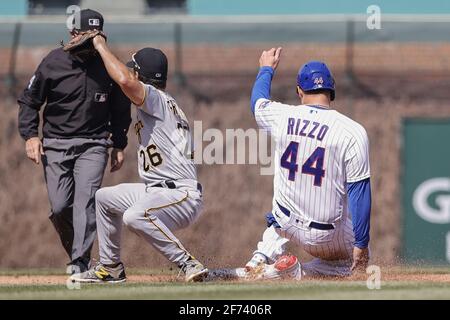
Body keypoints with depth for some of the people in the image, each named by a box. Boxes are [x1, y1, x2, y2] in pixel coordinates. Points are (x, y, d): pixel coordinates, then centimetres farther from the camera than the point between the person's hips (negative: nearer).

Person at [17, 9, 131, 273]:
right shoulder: (53, 63, -6)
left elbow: (120, 109, 12)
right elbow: (29, 101, 4)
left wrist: (119, 145, 10)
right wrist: (30, 135, -8)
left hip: (93, 145, -1)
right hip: (55, 144, 1)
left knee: (85, 200, -17)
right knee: (60, 207, -3)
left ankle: (80, 264, -20)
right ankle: (75, 251, 22)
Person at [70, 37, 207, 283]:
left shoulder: (156, 99, -12)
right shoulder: (166, 103, 18)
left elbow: (125, 80, -30)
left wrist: (101, 46, -18)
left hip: (183, 196, -11)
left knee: (134, 215, -37)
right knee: (104, 197, 22)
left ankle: (188, 264, -28)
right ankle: (110, 267, 27)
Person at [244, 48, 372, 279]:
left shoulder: (281, 116, -7)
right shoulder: (352, 132, -18)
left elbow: (258, 100, 19)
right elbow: (359, 191, -17)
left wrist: (267, 68, 38)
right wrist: (361, 244, -11)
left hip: (285, 225, 4)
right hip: (326, 234, -4)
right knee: (355, 263, 22)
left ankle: (263, 256, 14)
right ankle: (300, 273, -4)